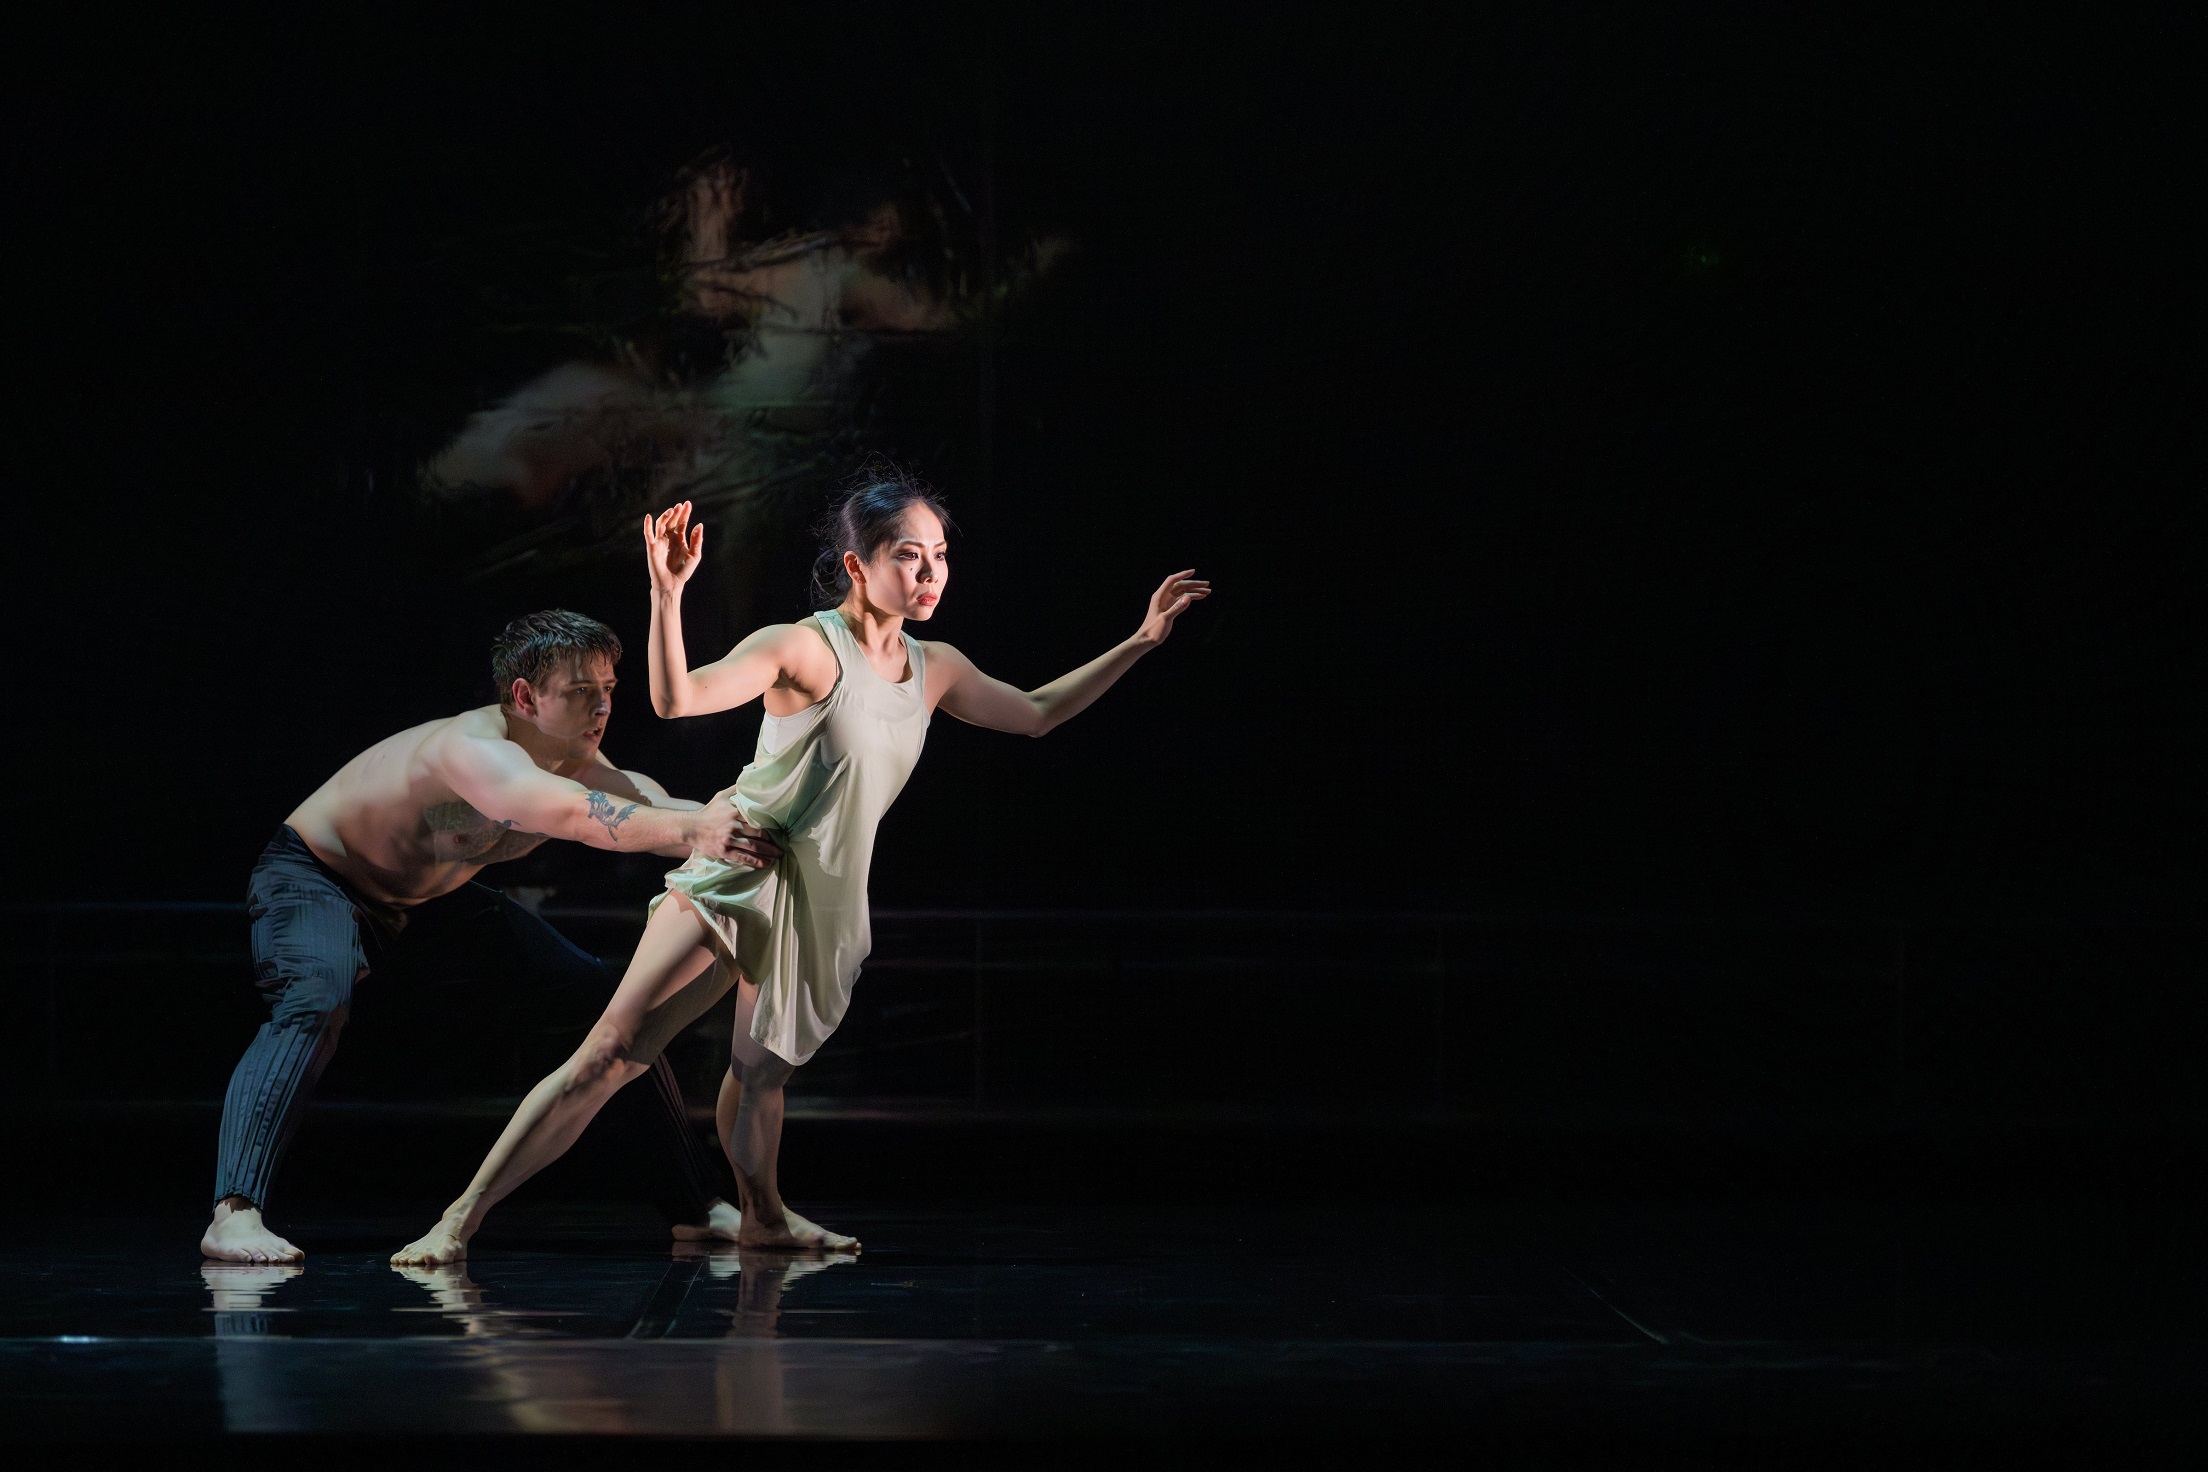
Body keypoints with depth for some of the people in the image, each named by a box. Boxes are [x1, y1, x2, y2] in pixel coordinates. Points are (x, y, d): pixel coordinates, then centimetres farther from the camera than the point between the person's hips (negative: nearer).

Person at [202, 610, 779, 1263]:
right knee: (316, 1002, -40)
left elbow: (663, 809, -24)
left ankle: (698, 1205, 12)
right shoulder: (475, 751, -38)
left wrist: (728, 817, -46)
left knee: (606, 997, 3)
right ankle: (234, 1214, -48)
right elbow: (576, 816, -56)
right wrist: (691, 830, -67)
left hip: (430, 900, 8)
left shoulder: (583, 765, -12)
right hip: (311, 878, -8)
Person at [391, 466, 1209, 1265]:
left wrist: (1140, 641, 18)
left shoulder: (934, 669, 8)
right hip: (736, 879, -6)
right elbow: (677, 697, -24)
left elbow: (1036, 712, 23)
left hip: (823, 901, 6)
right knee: (610, 1053, -13)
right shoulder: (804, 648, -14)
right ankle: (461, 1218, -13)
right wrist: (667, 593, -39)